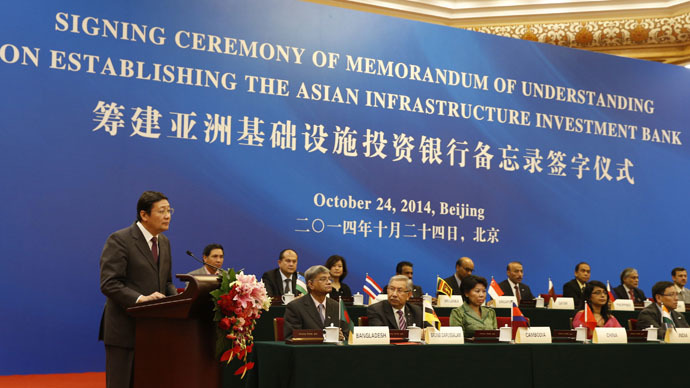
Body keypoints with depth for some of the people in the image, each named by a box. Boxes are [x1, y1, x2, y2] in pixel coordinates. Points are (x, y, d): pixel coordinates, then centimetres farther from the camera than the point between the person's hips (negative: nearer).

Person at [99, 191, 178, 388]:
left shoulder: (164, 242, 13)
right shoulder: (119, 240, -11)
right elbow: (108, 284, -18)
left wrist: (176, 299, -1)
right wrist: (140, 298, -29)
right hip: (124, 329, -7)